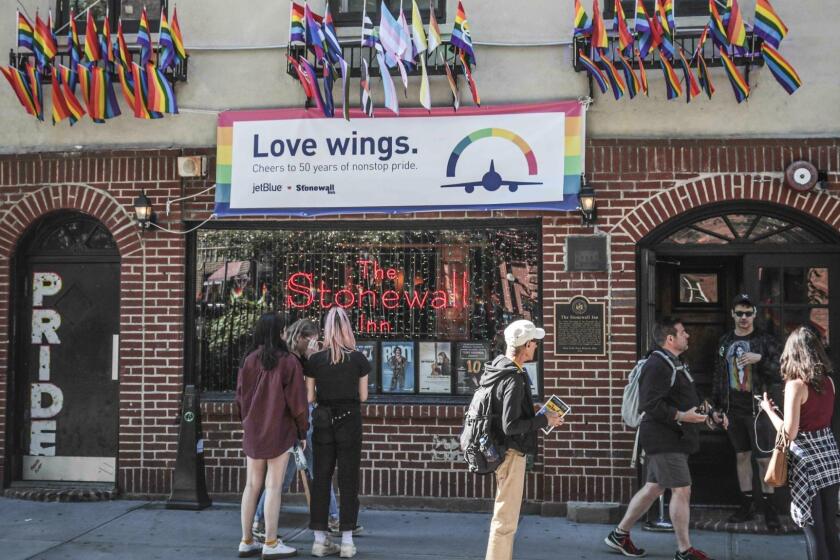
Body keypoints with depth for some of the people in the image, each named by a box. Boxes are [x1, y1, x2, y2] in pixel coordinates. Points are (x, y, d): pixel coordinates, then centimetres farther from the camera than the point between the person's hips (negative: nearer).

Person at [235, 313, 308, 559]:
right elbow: (296, 400, -10)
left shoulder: (249, 361, 0)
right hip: (279, 432, -4)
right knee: (273, 487, 0)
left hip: (253, 432, 5)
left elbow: (241, 396, 6)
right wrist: (302, 429, 3)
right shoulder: (289, 362, -12)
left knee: (251, 486, 11)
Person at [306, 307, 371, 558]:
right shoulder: (358, 359, -4)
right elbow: (363, 396, 0)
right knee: (348, 480, 5)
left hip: (323, 421, 1)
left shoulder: (315, 359, -2)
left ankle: (320, 540, 13)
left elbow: (310, 397, -1)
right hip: (349, 420, -1)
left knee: (321, 478, 9)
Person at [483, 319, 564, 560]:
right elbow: (510, 426, -26)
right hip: (511, 452, -10)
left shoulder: (497, 368, 6)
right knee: (506, 519, -1)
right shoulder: (515, 379, -23)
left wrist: (539, 417, 12)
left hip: (502, 450, 10)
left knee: (506, 516, 21)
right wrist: (544, 420, -15)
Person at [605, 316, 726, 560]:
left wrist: (710, 416, 17)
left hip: (674, 439, 11)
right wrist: (680, 416, -28)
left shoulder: (674, 363, 18)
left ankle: (619, 535, 23)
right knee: (682, 490, -5)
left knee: (653, 488, 14)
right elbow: (650, 405, -24)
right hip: (664, 440, -11)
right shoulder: (657, 364, -17)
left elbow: (685, 402, 26)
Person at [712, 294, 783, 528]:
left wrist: (760, 359, -24)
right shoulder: (725, 342, 8)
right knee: (742, 456, 11)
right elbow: (718, 375, 12)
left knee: (764, 458, 0)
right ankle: (747, 505, 20)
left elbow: (780, 373, -8)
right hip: (733, 410, 4)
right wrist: (716, 407, 10)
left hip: (758, 409, -4)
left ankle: (769, 506, 12)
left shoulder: (766, 341, -4)